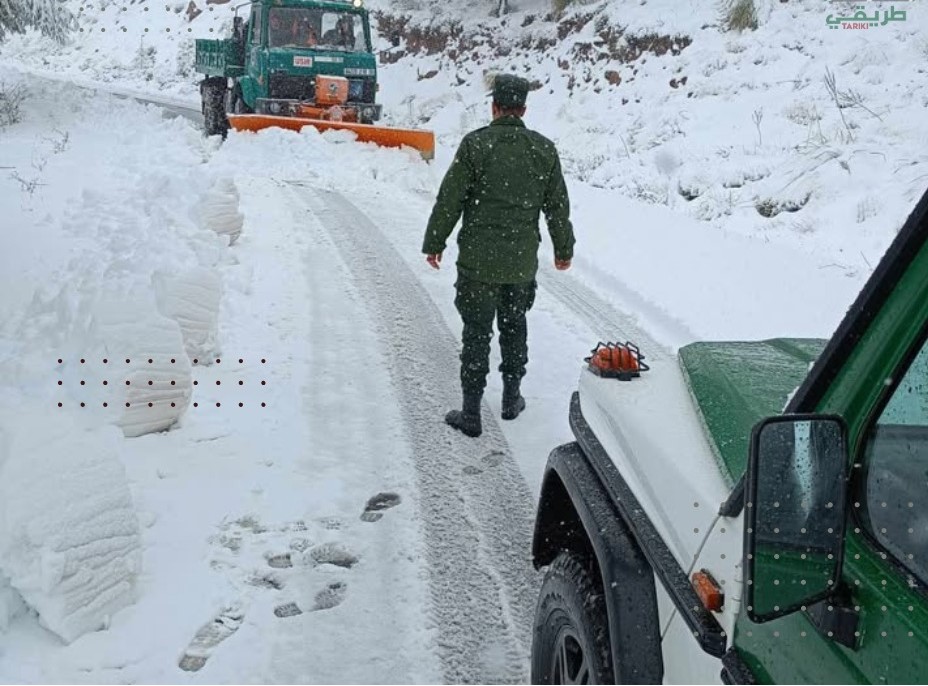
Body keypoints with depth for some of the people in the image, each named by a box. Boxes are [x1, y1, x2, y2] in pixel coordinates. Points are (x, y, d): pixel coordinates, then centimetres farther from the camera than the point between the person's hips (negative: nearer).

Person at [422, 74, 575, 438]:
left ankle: (471, 413, 6)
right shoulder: (544, 149, 3)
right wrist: (564, 249, 23)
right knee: (514, 327, 19)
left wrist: (434, 244, 3)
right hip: (523, 262, 3)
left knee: (477, 333, 3)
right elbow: (558, 206, 10)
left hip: (479, 261, -3)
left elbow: (449, 200, -8)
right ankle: (512, 399, 30)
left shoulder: (475, 144, -9)